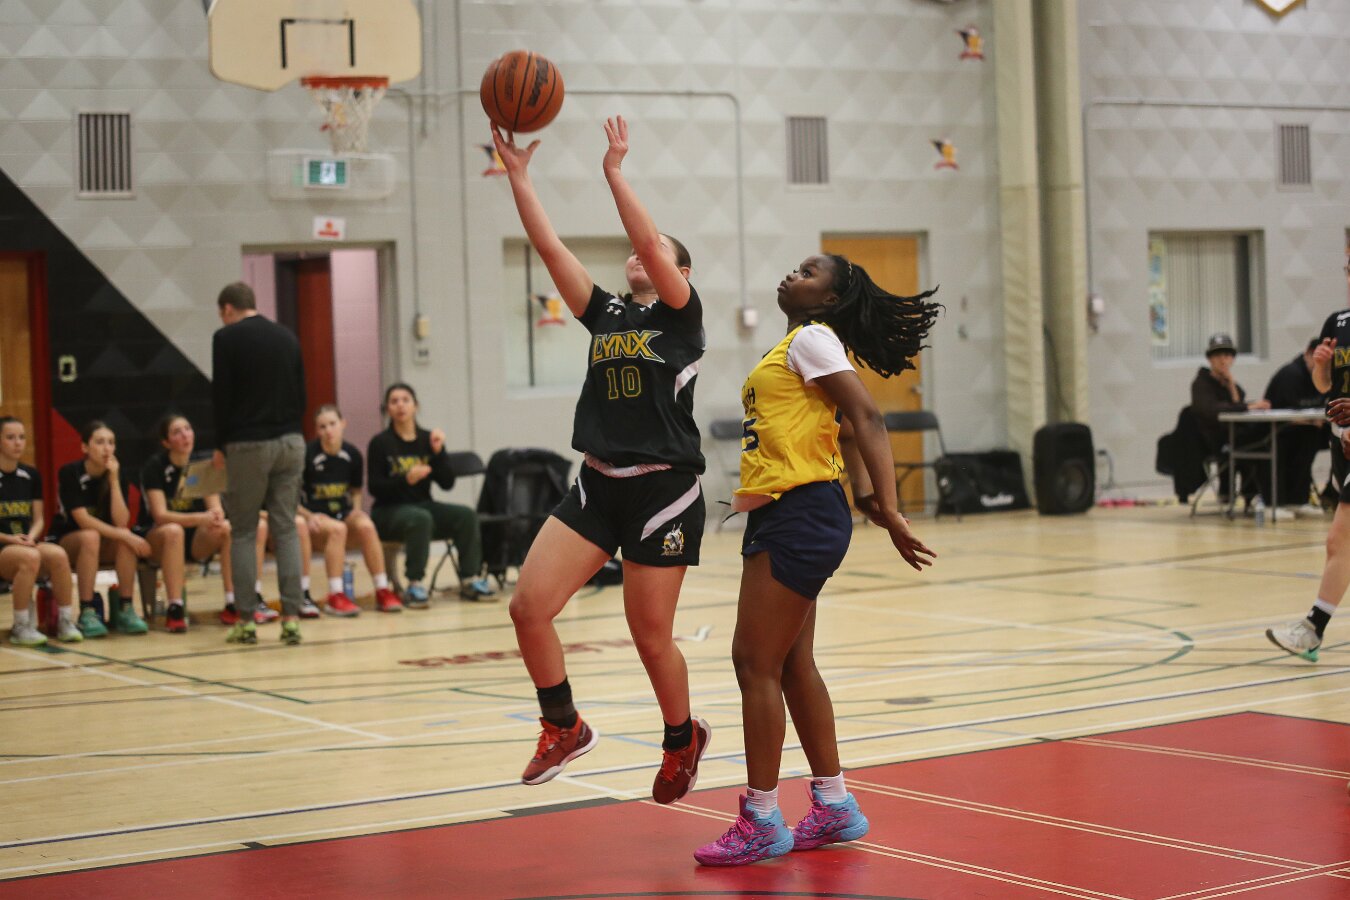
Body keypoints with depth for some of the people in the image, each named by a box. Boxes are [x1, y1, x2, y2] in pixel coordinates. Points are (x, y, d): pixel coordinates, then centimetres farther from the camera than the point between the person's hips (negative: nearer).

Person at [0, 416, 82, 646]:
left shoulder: (31, 476, 13)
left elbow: (38, 519, 13)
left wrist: (31, 537, -9)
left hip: (28, 544, 4)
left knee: (58, 555, -29)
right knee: (30, 557, -37)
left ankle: (66, 622, -21)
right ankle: (20, 627, -26)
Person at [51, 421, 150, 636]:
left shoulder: (116, 472, -5)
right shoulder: (70, 473, -17)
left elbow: (121, 522, -17)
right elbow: (83, 520, -24)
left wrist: (114, 479, -23)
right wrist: (123, 535, -32)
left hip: (103, 546, 4)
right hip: (66, 541, -4)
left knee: (126, 541, -29)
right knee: (90, 537, -36)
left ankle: (125, 610, -24)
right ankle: (86, 613, -34)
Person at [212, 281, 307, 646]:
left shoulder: (226, 338, -4)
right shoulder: (287, 337, 11)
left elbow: (221, 396, -6)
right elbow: (301, 394, 12)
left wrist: (222, 445, 4)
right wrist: (290, 429, 16)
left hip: (248, 445, -4)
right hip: (290, 442, 4)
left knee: (243, 532, 4)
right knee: (286, 529, 5)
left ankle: (246, 620, 1)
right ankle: (291, 617, -1)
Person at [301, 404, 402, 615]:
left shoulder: (352, 455, 2)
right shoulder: (307, 454, -9)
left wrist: (356, 510, -3)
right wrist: (309, 516, -18)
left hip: (344, 513, 3)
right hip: (315, 519, -3)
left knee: (366, 526, -29)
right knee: (337, 529, -36)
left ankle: (382, 591, -24)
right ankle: (335, 597, -34)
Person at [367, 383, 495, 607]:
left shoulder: (428, 439, 7)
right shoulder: (380, 443, -3)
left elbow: (447, 483, 1)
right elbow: (375, 487, -10)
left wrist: (438, 452, -12)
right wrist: (405, 479, -25)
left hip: (423, 504, 4)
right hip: (389, 511, -4)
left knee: (467, 515, -20)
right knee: (420, 519, -36)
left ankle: (470, 580, -19)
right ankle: (414, 586, -34)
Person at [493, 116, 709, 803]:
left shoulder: (682, 317, -1)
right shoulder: (606, 314, 13)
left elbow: (649, 239, -17)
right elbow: (549, 247, 6)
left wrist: (615, 173, -16)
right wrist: (518, 175, 1)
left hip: (664, 489, -5)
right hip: (597, 487, 5)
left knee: (651, 637, 3)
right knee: (529, 605, -7)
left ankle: (682, 739, 29)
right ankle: (564, 729, 13)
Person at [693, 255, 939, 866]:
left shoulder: (812, 338, -8)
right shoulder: (794, 348, 20)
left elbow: (865, 417, -17)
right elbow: (850, 427, 18)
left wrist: (887, 510, -23)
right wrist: (868, 497, 6)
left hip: (801, 514, -10)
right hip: (781, 517, 10)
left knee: (756, 661, -7)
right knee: (792, 664, 14)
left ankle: (761, 822, -1)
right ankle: (835, 807, 22)